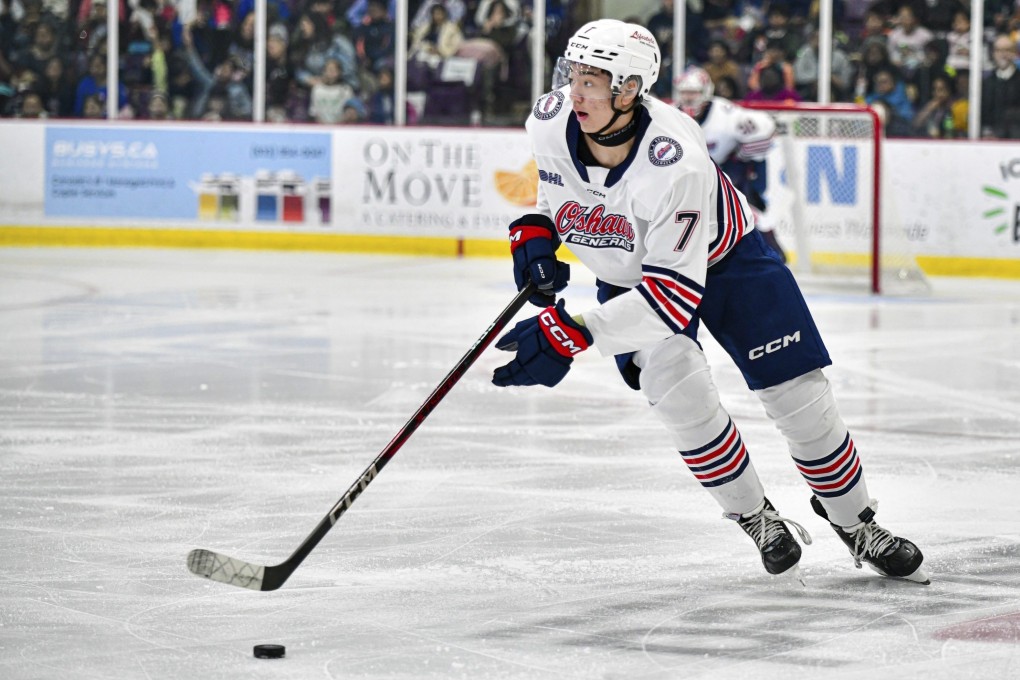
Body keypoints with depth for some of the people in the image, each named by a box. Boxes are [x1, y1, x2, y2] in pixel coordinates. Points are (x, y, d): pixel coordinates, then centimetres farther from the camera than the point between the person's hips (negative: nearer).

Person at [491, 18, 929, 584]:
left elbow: (674, 290, -41)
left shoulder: (675, 162, -41)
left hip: (723, 260, -3)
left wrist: (573, 332, -47)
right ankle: (755, 517, -2)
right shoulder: (549, 123, -24)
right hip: (627, 274, 3)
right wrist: (535, 232, -13)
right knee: (674, 382, -22)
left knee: (798, 393, -3)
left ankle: (854, 522, 21)